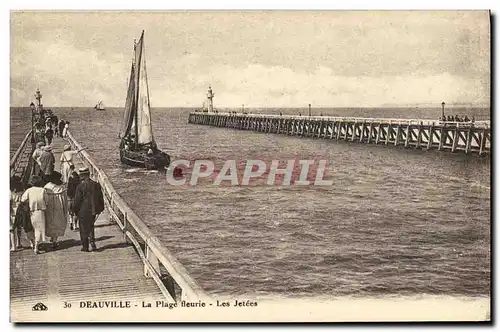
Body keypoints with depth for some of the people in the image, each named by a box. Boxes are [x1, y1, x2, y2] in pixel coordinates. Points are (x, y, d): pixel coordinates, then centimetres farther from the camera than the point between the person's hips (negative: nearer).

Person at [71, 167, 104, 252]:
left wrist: (74, 210, 2)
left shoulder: (80, 186, -16)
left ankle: (85, 246, 13)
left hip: (83, 211, -4)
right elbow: (100, 198, 7)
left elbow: (77, 200, -11)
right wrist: (100, 208, 17)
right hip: (93, 210, 4)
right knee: (91, 226, 22)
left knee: (84, 228, 8)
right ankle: (92, 241, 6)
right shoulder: (96, 185, -1)